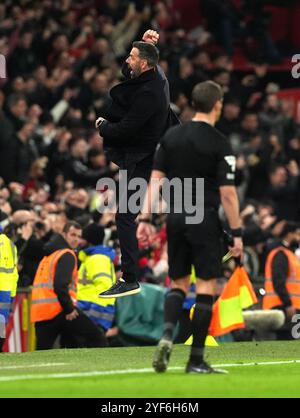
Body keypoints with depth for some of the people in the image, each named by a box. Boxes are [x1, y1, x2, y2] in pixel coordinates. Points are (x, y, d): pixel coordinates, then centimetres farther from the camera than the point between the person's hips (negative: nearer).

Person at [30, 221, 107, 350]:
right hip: (58, 310, -8)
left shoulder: (48, 255, 25)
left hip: (39, 311, 8)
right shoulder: (67, 255, -5)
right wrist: (69, 309, -16)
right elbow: (60, 285, -19)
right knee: (97, 339, -3)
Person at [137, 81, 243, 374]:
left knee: (178, 283, 16)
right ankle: (196, 359, 1)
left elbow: (156, 178, 3)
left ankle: (167, 334, -10)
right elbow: (227, 193, -11)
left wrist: (145, 218, 4)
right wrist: (236, 233, -5)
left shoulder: (171, 136, 5)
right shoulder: (219, 144, -9)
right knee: (206, 287, 2)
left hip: (176, 218, 5)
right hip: (205, 219, -5)